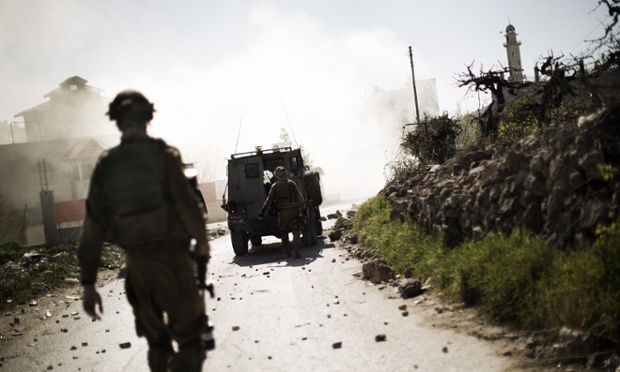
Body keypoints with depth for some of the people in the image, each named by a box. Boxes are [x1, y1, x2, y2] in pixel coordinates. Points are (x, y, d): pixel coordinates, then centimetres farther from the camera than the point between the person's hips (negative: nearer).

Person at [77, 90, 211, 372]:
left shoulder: (105, 165, 2)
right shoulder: (163, 155, -8)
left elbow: (93, 227, 1)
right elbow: (187, 204, -15)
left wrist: (88, 283, 5)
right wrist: (201, 240, 5)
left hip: (137, 262, 4)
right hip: (172, 257, -4)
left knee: (156, 341, 19)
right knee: (189, 338, 2)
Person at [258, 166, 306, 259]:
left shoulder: (274, 186, 1)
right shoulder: (292, 183, 1)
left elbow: (269, 199, -4)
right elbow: (299, 198, -1)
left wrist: (263, 211, -3)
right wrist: (303, 210, 3)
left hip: (282, 211, 1)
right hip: (293, 209, -1)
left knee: (284, 231, 16)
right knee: (295, 230, -1)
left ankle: (287, 250, 18)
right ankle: (296, 250, -14)